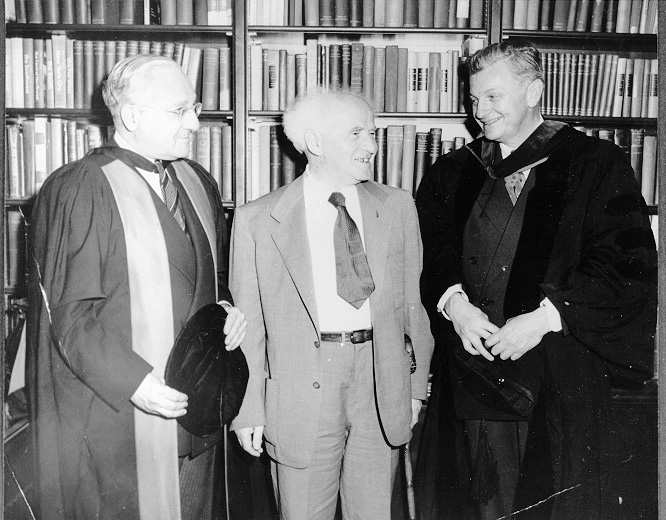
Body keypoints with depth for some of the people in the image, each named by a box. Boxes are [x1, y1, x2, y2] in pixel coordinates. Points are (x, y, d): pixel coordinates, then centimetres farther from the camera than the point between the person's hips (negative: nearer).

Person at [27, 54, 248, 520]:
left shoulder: (197, 182, 9)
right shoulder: (76, 191, -14)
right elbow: (70, 312, -16)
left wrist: (226, 307, -1)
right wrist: (134, 381, -24)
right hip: (113, 415, -6)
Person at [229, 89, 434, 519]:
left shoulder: (397, 207, 5)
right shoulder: (258, 220, -3)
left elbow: (412, 302, 9)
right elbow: (248, 322, -2)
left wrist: (417, 383, 9)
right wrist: (249, 410, -3)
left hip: (382, 389, 3)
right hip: (303, 389, -2)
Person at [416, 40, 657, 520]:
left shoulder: (599, 165, -3)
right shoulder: (453, 172, 9)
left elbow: (629, 265, -10)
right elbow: (427, 250, 4)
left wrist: (544, 317, -18)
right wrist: (453, 301, -15)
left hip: (570, 359, -2)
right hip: (483, 350, 3)